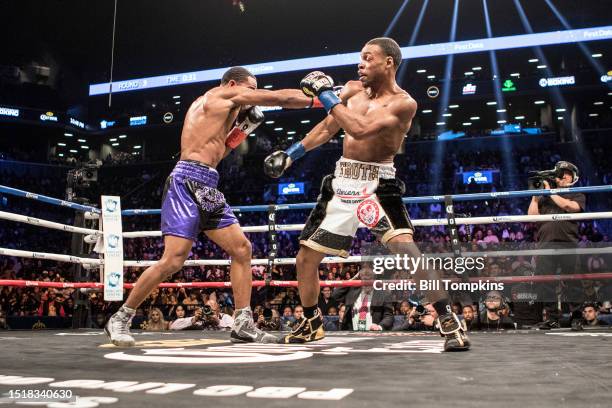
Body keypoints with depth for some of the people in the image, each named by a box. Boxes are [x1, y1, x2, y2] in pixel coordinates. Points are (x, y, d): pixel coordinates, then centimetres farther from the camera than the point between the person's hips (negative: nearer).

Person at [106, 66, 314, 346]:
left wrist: (241, 129, 19)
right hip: (187, 182, -10)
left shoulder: (219, 112, 26)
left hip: (206, 188, 10)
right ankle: (120, 319, 1)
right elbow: (281, 98, 1)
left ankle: (243, 324, 5)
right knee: (173, 260, -14)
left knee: (242, 248, 4)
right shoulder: (223, 94, 2)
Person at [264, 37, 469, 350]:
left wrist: (326, 94, -19)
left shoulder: (403, 103, -12)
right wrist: (291, 154, 20)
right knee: (305, 258, 10)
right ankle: (311, 324, 32)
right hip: (341, 183, 7)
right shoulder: (353, 89, 9)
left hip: (376, 184, -6)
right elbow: (326, 128, 21)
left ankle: (449, 322, -14)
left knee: (403, 247, -29)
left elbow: (360, 129, -27)